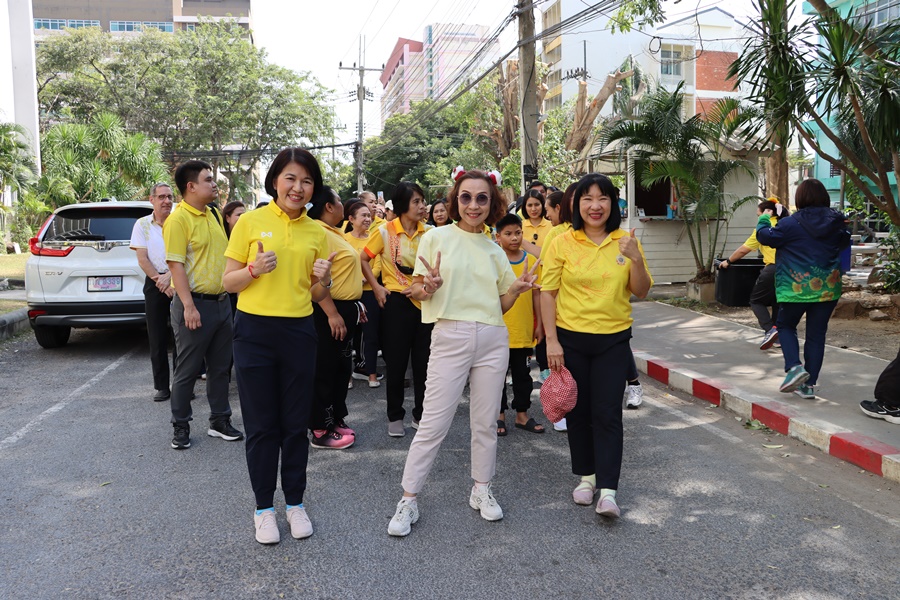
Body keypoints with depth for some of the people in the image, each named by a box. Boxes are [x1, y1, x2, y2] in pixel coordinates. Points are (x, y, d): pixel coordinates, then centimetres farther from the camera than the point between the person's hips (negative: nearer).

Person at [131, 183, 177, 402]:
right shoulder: (142, 225, 4)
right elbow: (142, 260, -1)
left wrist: (170, 276, -17)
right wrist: (161, 282, -9)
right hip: (154, 282, 1)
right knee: (157, 338, 3)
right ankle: (162, 386, 12)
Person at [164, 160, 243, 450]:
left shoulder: (214, 215, 12)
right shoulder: (178, 219, -13)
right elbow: (176, 265, -18)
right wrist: (189, 306, -23)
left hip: (221, 302, 8)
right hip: (196, 304, -7)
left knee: (220, 366, 14)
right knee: (188, 370, 4)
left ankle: (219, 421, 25)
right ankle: (181, 426, 18)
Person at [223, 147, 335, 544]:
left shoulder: (317, 232, 7)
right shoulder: (251, 222, -2)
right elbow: (229, 282, 0)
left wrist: (324, 280, -10)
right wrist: (254, 269, -19)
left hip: (299, 332, 2)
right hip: (254, 332, -2)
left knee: (295, 424, 10)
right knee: (261, 425, 6)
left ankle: (295, 503, 27)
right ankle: (264, 507, 23)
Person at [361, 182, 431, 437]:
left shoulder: (429, 233, 2)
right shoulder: (385, 231, -6)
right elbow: (363, 259, 2)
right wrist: (376, 287, -6)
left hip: (424, 301, 3)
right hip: (396, 302, -3)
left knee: (424, 361, 8)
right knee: (396, 362, 4)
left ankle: (420, 415, 21)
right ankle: (395, 416, 19)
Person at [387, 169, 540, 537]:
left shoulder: (495, 251, 11)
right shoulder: (437, 238, 0)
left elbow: (502, 305, 15)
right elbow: (416, 292, 0)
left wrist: (517, 288, -4)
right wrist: (429, 287, -21)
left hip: (492, 340, 4)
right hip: (450, 337, -4)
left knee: (486, 421, 10)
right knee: (434, 423, -3)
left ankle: (481, 490, 28)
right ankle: (408, 500, 9)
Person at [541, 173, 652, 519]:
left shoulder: (625, 243, 1)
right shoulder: (562, 244, -4)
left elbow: (641, 292, 2)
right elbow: (547, 293, -3)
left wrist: (636, 259, -16)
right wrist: (551, 340, -8)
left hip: (613, 340, 0)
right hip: (571, 339, 0)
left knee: (607, 414, -3)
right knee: (578, 411, 10)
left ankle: (607, 490, 1)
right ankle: (586, 476, 28)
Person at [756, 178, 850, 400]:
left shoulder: (791, 224, -13)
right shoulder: (836, 222, 3)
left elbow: (764, 236, 0)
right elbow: (845, 242, 22)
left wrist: (763, 219, 18)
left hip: (797, 288, -4)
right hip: (828, 288, 4)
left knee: (785, 325, 16)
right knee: (816, 334, 9)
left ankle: (794, 366, -7)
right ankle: (809, 384, 11)